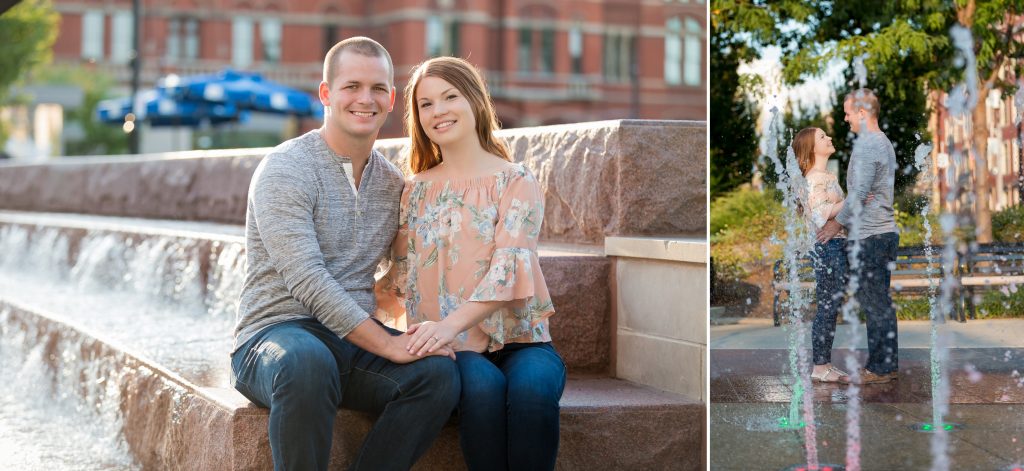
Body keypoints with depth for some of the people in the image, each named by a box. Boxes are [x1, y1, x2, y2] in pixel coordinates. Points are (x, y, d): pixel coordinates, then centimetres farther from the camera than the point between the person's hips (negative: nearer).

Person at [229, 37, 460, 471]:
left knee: (439, 372, -24)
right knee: (307, 362, -41)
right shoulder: (285, 169, -8)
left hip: (356, 342, 6)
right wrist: (386, 344, -22)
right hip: (275, 336, -6)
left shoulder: (393, 184, 14)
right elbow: (306, 280, -18)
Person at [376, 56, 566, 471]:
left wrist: (451, 324, -27)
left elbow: (508, 267, -12)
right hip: (453, 347, 1)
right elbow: (403, 275, 13)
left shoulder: (515, 182, 2)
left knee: (532, 388, -36)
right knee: (482, 386, -34)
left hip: (518, 338, -1)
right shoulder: (416, 191, 15)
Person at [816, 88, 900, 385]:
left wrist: (839, 223, -6)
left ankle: (879, 368, -4)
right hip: (886, 231, 10)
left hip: (869, 236, -10)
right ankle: (888, 364, 17)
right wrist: (843, 219, 19)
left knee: (873, 302, -6)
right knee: (881, 301, 13)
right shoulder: (884, 142, 17)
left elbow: (859, 193, -18)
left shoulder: (866, 145, -15)